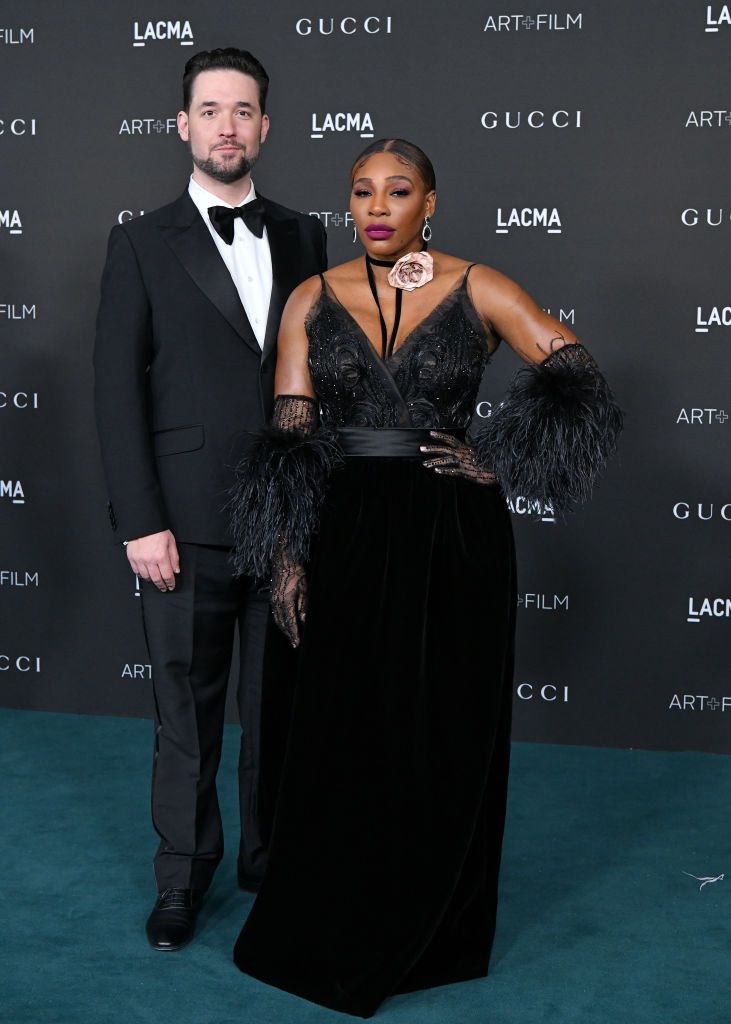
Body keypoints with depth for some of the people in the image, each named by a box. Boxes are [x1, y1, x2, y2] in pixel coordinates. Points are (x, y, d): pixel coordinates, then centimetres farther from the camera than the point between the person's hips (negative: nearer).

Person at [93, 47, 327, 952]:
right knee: (187, 713, 8)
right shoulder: (143, 244, 1)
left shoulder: (301, 238, 10)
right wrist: (140, 523, -10)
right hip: (188, 526, -2)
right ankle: (182, 880, 25)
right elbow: (118, 391, -3)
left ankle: (270, 858, 30)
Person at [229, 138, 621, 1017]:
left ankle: (427, 934, 28)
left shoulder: (477, 290, -1)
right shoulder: (313, 299, 5)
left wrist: (495, 465, -11)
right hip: (341, 540, 2)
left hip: (450, 541, -1)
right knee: (330, 739, 8)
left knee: (439, 741, 7)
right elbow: (289, 437, 0)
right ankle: (323, 931, 27)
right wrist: (286, 558, -6)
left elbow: (579, 385, -6)